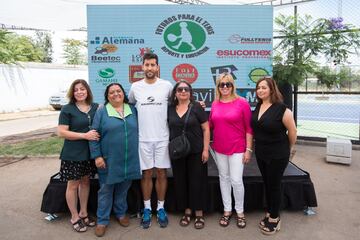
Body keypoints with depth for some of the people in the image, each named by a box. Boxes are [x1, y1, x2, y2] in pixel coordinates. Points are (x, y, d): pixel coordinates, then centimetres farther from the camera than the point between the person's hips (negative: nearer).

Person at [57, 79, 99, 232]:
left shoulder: (96, 107, 4)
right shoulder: (67, 109, -8)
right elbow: (61, 132, -13)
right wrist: (84, 135, -21)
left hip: (90, 153, 4)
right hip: (73, 154, -4)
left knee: (86, 181, 16)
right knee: (73, 184, 8)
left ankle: (83, 213, 33)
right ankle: (75, 217, 25)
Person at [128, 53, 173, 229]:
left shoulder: (167, 85, -2)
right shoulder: (135, 87, 2)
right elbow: (129, 105, 17)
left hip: (162, 138, 0)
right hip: (143, 138, 1)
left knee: (161, 173, 8)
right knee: (146, 174, 9)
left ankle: (160, 208, 25)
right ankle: (147, 209, 25)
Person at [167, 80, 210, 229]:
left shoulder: (196, 107, -5)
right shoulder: (170, 109, 5)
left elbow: (206, 129, -5)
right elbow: (169, 129, 13)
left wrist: (205, 149, -10)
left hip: (196, 152, -3)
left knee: (197, 181, 4)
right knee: (180, 181, 10)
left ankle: (199, 213, 18)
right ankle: (187, 211, 26)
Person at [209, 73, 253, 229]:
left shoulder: (242, 102, -9)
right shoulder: (215, 104, 3)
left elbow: (249, 128, -7)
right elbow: (211, 125, 10)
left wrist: (248, 149, -9)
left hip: (237, 148, -4)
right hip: (219, 148, 4)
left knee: (236, 180, -1)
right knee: (224, 178, 14)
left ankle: (240, 212, 23)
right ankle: (227, 210, 30)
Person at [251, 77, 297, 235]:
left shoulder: (281, 109, -19)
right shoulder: (258, 107, 1)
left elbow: (292, 131, -11)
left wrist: (288, 148, 2)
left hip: (278, 154, -6)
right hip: (261, 153, 6)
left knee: (274, 185, 7)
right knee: (266, 183, 17)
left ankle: (275, 218, 25)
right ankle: (269, 213, 35)